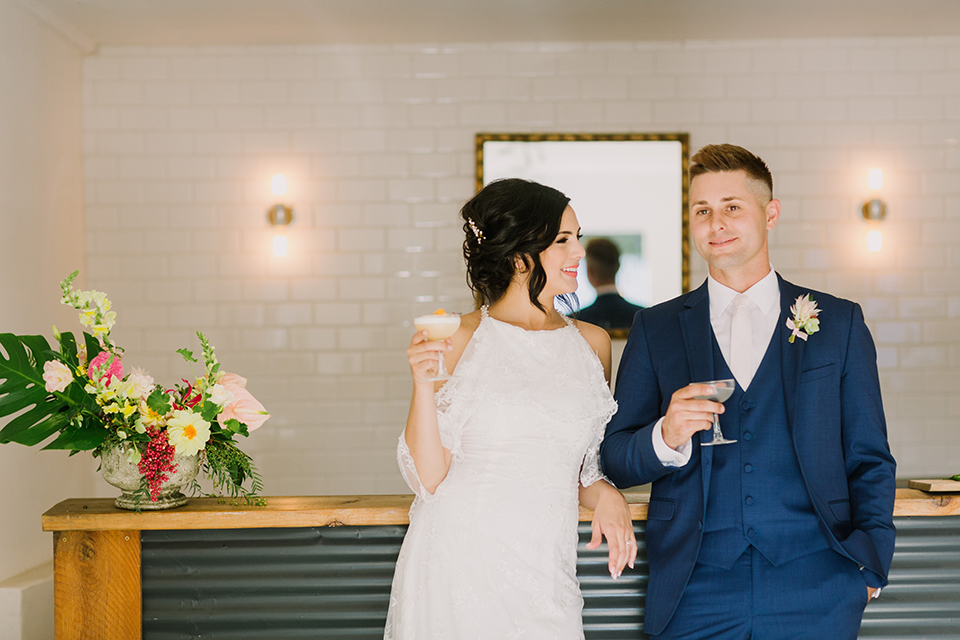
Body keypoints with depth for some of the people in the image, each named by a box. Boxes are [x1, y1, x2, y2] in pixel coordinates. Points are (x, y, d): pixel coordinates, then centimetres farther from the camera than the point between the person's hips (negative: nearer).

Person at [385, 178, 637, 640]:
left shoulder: (591, 343, 9)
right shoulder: (458, 339, -5)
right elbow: (428, 476, -5)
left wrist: (605, 496, -1)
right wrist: (423, 384, -16)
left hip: (544, 575, 3)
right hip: (458, 563, -3)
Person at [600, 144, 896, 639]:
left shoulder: (840, 323, 9)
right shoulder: (656, 329, 9)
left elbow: (869, 460, 9)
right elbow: (616, 462, 5)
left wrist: (870, 561, -2)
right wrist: (666, 437, -15)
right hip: (695, 593, 0)